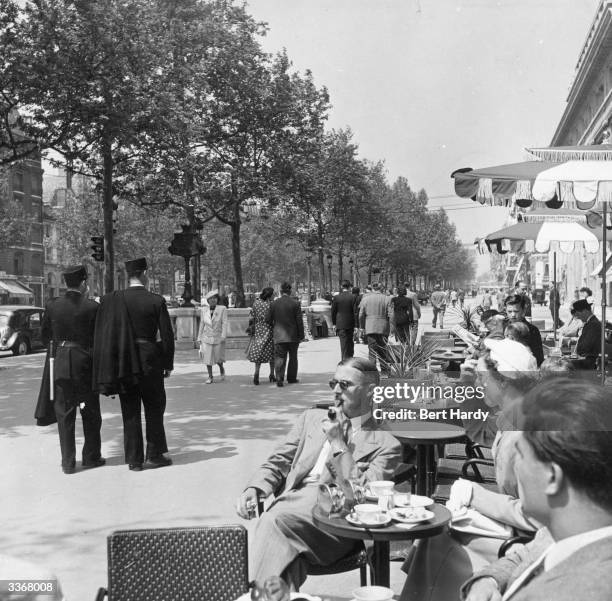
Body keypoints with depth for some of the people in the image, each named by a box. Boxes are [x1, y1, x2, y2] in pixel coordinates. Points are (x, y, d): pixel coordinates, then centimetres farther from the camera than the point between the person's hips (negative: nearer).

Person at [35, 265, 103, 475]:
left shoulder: (52, 306, -2)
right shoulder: (92, 307, -11)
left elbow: (44, 337, 6)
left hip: (60, 365, 2)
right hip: (85, 364, -2)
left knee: (64, 414, 9)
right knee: (90, 413, 13)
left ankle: (68, 461, 12)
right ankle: (91, 457, 20)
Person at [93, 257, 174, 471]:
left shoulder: (112, 300, -2)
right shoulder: (156, 301, -8)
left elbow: (101, 334, 0)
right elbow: (167, 335, -7)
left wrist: (109, 367, 8)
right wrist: (168, 364, 4)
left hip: (123, 363, 2)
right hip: (150, 361, -2)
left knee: (130, 413, 11)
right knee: (154, 409, 14)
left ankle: (134, 459, 15)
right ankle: (154, 455, 18)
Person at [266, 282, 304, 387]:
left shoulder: (274, 303, -2)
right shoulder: (295, 304, -7)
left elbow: (268, 319, 0)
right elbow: (299, 321, -7)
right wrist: (301, 335, 1)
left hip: (279, 335, 1)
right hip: (293, 335, 0)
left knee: (279, 358, 0)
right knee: (293, 357, 15)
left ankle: (279, 379, -15)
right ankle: (291, 378, 22)